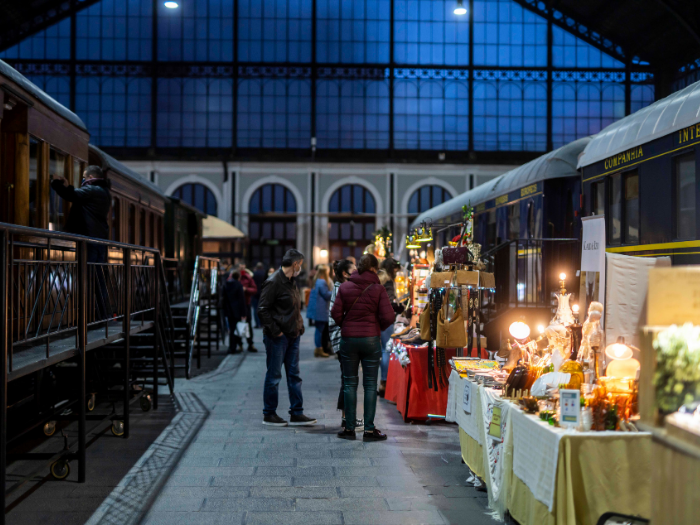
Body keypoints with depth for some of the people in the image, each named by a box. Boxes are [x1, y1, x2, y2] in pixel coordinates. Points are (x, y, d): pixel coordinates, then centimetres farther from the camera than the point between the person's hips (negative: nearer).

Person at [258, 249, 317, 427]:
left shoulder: (290, 282, 15)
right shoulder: (273, 282, -14)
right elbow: (262, 309, -17)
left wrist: (299, 327, 10)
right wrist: (275, 331, -18)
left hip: (292, 335, 9)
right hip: (277, 337, -9)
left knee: (294, 375, 9)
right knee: (274, 375, 0)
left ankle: (297, 414, 14)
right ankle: (269, 414, 10)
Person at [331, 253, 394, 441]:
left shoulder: (344, 287, 0)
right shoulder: (378, 289, -6)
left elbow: (336, 313, -4)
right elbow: (388, 316, -11)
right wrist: (378, 327, 8)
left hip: (348, 339, 2)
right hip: (370, 339, -2)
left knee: (350, 383, 9)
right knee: (370, 385, 4)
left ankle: (349, 428, 11)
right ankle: (369, 429, 4)